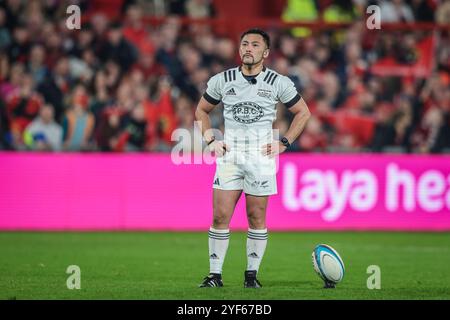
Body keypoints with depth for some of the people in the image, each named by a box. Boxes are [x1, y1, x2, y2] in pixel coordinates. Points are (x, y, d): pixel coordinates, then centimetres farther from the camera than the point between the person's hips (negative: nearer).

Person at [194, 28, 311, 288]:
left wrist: (284, 143, 3)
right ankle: (215, 275, 0)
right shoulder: (222, 80, 5)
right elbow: (202, 110, 19)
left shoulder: (279, 83, 1)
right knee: (220, 216, -6)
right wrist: (211, 140, 7)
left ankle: (252, 274, 13)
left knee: (257, 218, 2)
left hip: (262, 157, -1)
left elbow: (303, 113, 11)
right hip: (229, 156, 1)